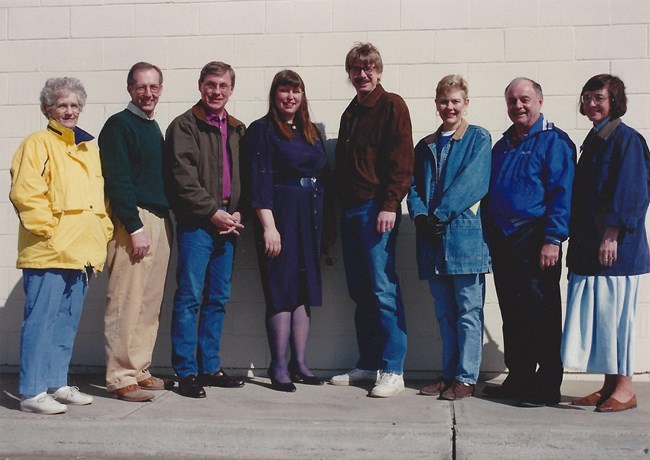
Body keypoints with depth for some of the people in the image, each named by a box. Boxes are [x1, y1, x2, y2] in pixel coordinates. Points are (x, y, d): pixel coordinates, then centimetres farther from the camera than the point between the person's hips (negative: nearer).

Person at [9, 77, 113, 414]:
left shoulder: (89, 149, 20)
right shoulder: (38, 144, -3)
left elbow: (100, 197, 24)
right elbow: (25, 194, -13)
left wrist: (103, 230, 12)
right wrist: (48, 230, -14)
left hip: (82, 254, 7)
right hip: (48, 253, -7)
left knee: (67, 322, 12)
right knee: (41, 320, -6)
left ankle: (57, 384, 21)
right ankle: (32, 392, -1)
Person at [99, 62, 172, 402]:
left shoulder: (154, 128, 20)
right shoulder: (119, 125, -4)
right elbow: (117, 182, -13)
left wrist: (165, 223, 13)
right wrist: (135, 228, -18)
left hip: (159, 221, 8)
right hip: (133, 221, -8)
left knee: (150, 303, 10)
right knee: (126, 303, -7)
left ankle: (140, 370, 18)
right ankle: (121, 378, -3)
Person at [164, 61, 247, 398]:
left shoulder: (237, 130, 17)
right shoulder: (185, 126, -1)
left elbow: (244, 177, 16)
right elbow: (184, 179, -10)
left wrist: (238, 213, 0)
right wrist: (214, 213, -12)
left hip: (228, 224, 6)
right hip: (196, 223, -6)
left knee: (218, 298, 10)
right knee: (190, 297, -4)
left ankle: (210, 367, 18)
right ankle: (186, 372, 3)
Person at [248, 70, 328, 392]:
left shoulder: (311, 132, 17)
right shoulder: (262, 130, -2)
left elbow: (323, 176, 17)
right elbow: (260, 181, -10)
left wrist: (325, 224, 11)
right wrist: (268, 225, -18)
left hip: (310, 216, 7)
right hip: (280, 214, -6)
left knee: (305, 289, 7)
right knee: (282, 290, -5)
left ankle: (299, 364, 14)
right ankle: (279, 368, 2)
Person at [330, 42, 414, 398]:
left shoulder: (392, 105, -1)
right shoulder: (350, 114, 21)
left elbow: (402, 161, -10)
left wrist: (390, 205, -17)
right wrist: (340, 206, 13)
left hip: (378, 209, -7)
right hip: (350, 209, 8)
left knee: (384, 289, -9)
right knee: (360, 292, 9)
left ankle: (393, 371, -4)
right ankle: (367, 364, 17)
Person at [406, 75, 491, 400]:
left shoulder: (478, 139, 2)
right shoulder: (426, 146, 18)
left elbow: (472, 182, -10)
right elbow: (414, 187, 12)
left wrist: (440, 215, -16)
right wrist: (420, 216, -7)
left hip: (466, 236, -5)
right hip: (432, 239, 5)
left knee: (468, 312, 0)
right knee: (444, 312, 11)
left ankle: (466, 378, 5)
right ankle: (449, 374, 20)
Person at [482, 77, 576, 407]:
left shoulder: (554, 141, -4)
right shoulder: (502, 145, 19)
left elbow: (562, 194, -12)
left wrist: (552, 240, -19)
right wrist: (490, 238, 13)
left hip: (534, 241, -7)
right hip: (502, 241, 7)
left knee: (541, 315, -3)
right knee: (512, 315, 11)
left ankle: (547, 388, 5)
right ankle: (518, 379, 21)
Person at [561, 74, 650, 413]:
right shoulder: (593, 142, 18)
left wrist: (612, 235, -20)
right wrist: (576, 241, 17)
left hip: (614, 246, -8)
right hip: (588, 245, 8)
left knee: (614, 312, -5)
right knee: (595, 314, 8)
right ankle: (609, 386, 16)